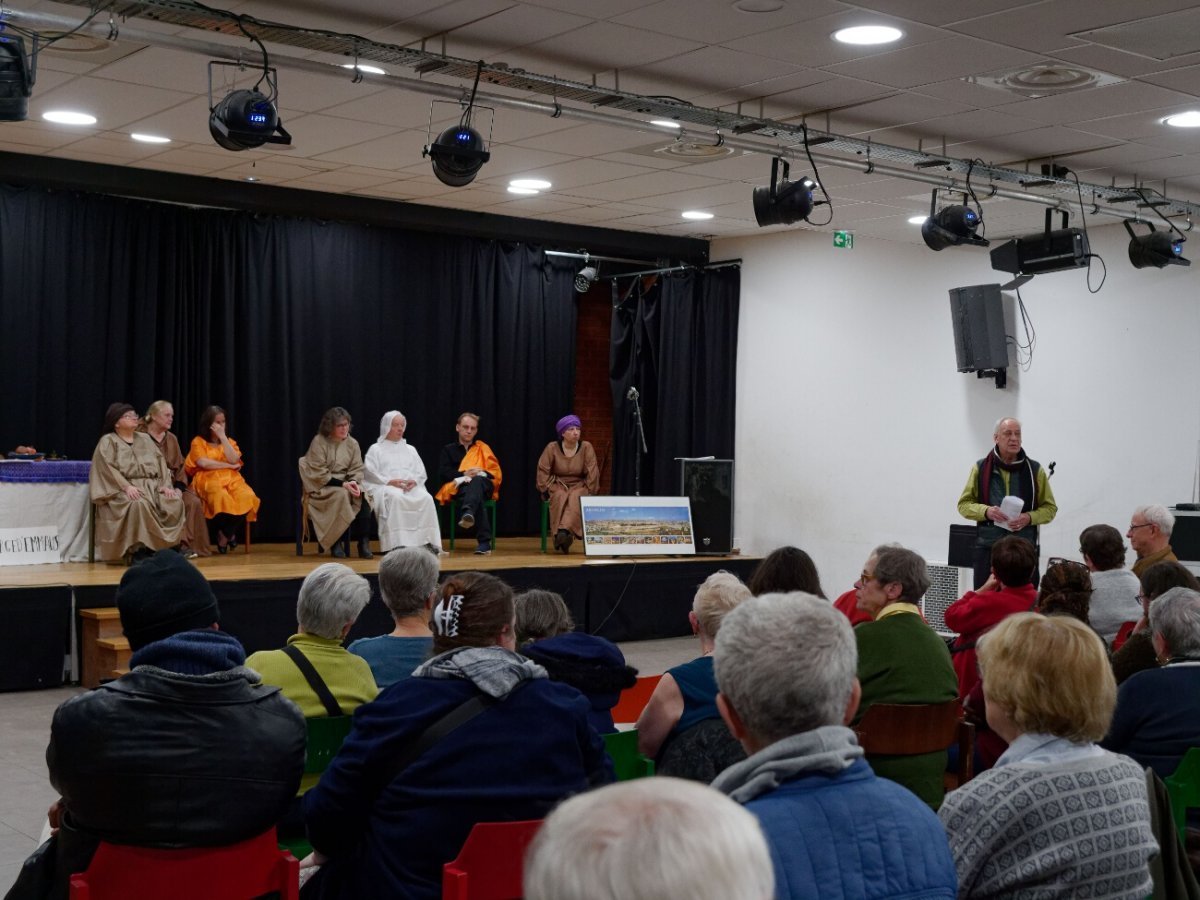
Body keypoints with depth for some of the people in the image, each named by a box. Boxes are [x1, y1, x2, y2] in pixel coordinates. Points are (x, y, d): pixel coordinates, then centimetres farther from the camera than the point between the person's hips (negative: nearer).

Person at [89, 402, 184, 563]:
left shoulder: (145, 440, 21)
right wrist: (126, 486, -23)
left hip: (152, 487, 5)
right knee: (139, 504, -39)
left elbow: (160, 463, 13)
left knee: (175, 502, -24)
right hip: (123, 490, -5)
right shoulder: (108, 441, 4)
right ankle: (138, 550, -32)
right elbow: (107, 468, -10)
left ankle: (163, 547, -20)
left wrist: (165, 485, -5)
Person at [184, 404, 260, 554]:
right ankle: (229, 534, -12)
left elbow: (234, 460, -2)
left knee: (247, 498, -30)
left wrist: (222, 437, -2)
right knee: (222, 498, -39)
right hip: (208, 480, -4)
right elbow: (203, 463, -10)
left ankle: (225, 535, -10)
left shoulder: (229, 441, 18)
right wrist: (228, 466, -5)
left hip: (231, 479, 4)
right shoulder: (198, 441, 7)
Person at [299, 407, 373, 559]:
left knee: (363, 496, -27)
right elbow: (319, 474, -12)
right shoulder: (319, 441, -7)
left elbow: (357, 470, 7)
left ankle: (364, 543, -26)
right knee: (341, 495, -35)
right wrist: (342, 484, -21)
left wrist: (354, 482, -17)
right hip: (322, 487, -4)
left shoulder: (352, 443, 8)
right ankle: (335, 543, -23)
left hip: (345, 485, 4)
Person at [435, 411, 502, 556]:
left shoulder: (483, 448, 29)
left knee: (476, 481, -41)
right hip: (460, 487, 0)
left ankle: (468, 513, -75)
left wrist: (481, 473, -6)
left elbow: (496, 472, 17)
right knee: (468, 491, -41)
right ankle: (484, 541, -57)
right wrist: (464, 474, -10)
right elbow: (443, 473, 6)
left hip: (483, 485, 0)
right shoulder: (448, 450, 24)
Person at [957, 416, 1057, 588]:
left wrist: (1029, 518, -12)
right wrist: (986, 511, -11)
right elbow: (964, 504, 8)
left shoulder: (1035, 470, 6)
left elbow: (1049, 508, 8)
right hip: (987, 547, 0)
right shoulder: (980, 468, 6)